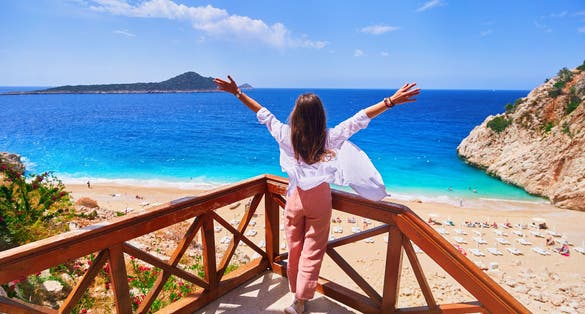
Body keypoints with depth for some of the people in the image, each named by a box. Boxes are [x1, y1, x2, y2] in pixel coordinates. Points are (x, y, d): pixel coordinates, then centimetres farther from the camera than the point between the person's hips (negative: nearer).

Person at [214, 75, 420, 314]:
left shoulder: (286, 135, -13)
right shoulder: (330, 138, -16)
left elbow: (262, 113, -6)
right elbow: (360, 118, -15)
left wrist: (237, 92, 4)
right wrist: (392, 101, -10)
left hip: (295, 196, 2)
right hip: (319, 198, -1)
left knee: (294, 247, 17)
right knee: (312, 251, 10)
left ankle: (296, 291, 36)